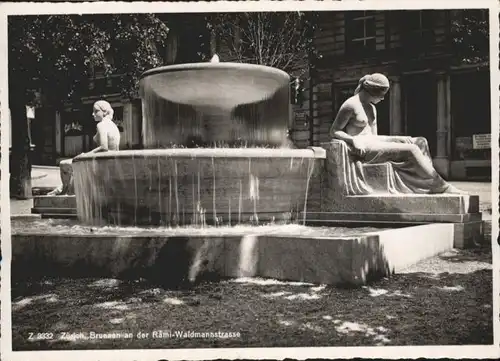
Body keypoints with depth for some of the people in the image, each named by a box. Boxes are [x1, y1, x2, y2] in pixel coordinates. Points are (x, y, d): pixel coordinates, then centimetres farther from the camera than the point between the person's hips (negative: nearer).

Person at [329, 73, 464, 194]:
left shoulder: (372, 108, 19)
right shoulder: (351, 105, -8)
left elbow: (374, 135, 16)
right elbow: (334, 131, -10)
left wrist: (400, 138, 3)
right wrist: (354, 140, -26)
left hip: (372, 143, 10)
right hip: (362, 149, -10)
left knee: (420, 142, -3)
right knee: (410, 150, -20)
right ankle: (441, 186, -10)